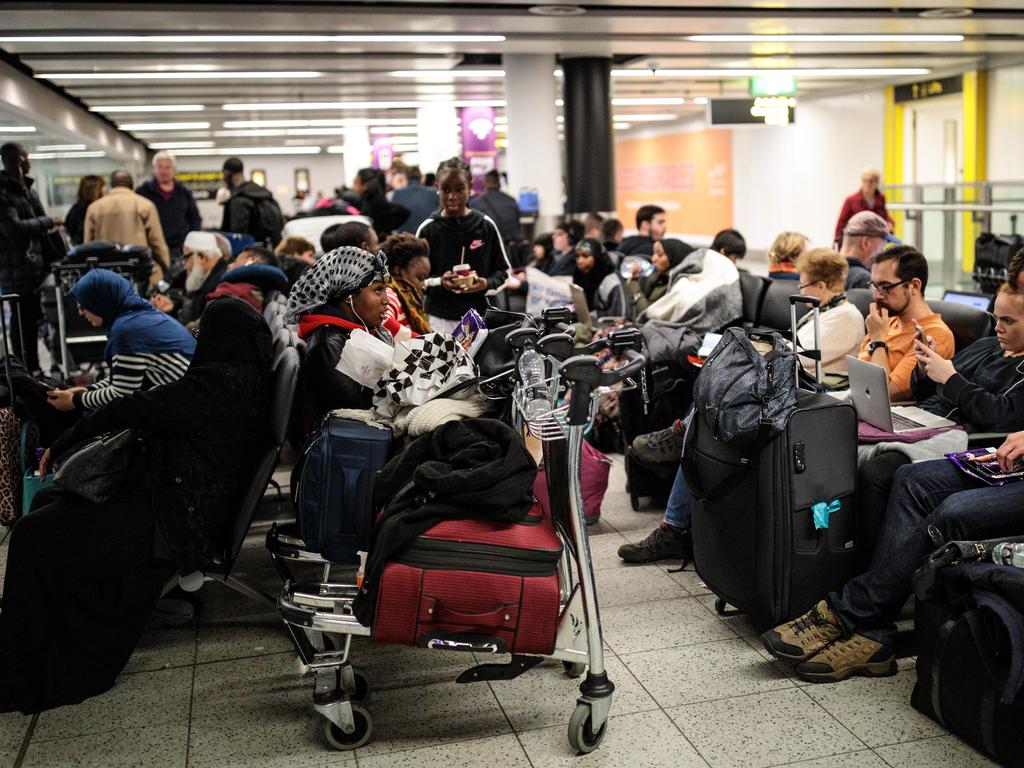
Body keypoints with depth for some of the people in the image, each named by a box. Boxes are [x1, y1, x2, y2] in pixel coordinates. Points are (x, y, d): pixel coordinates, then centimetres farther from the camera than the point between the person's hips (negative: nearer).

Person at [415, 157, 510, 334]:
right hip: (439, 318, -1)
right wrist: (439, 282, -14)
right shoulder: (428, 229, 0)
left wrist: (487, 283, -10)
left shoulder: (486, 226, 1)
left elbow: (503, 269, 10)